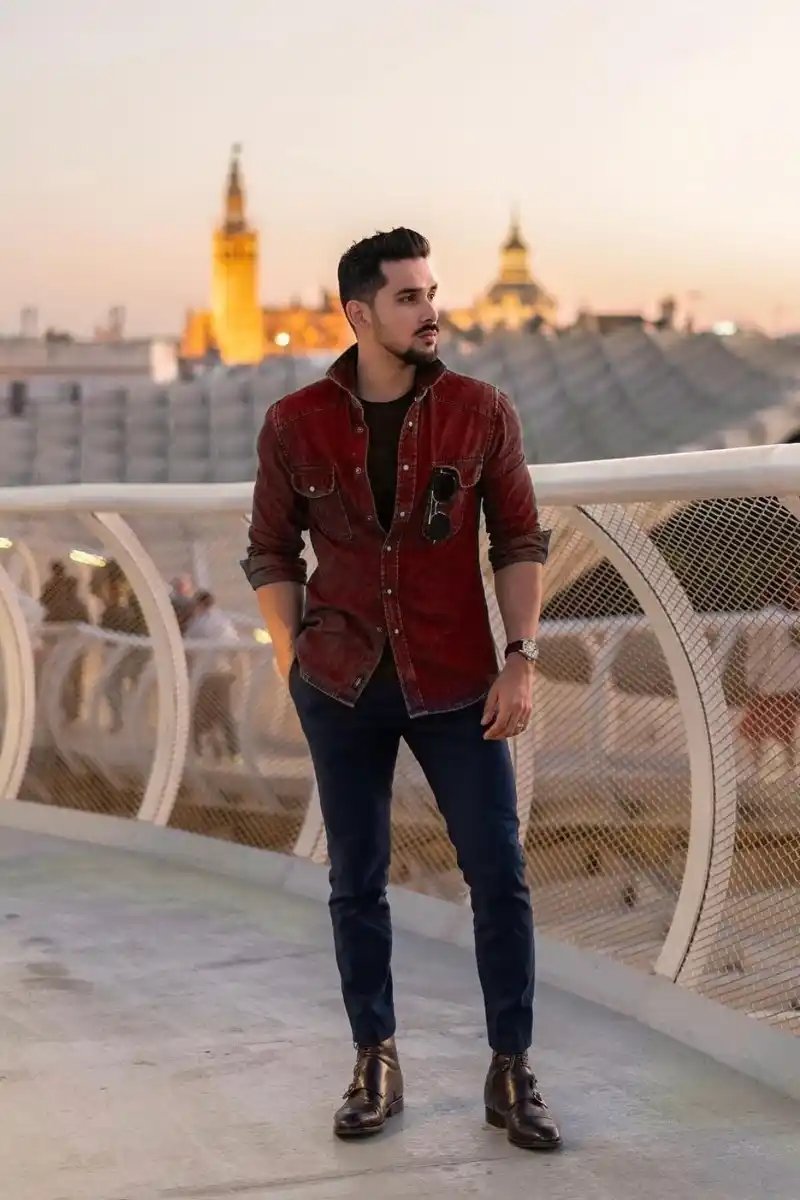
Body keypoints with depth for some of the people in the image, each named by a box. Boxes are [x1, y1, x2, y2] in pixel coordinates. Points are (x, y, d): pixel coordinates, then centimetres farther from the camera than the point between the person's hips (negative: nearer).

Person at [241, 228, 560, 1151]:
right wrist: (293, 666, 1)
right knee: (356, 883, 8)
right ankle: (374, 1064, 22)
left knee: (500, 876, 0)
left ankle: (511, 1073, 12)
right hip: (344, 687, 1)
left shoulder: (481, 412, -3)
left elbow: (519, 541, 0)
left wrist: (520, 658, -8)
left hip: (456, 683, 0)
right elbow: (271, 552, 6)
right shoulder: (294, 425, -2)